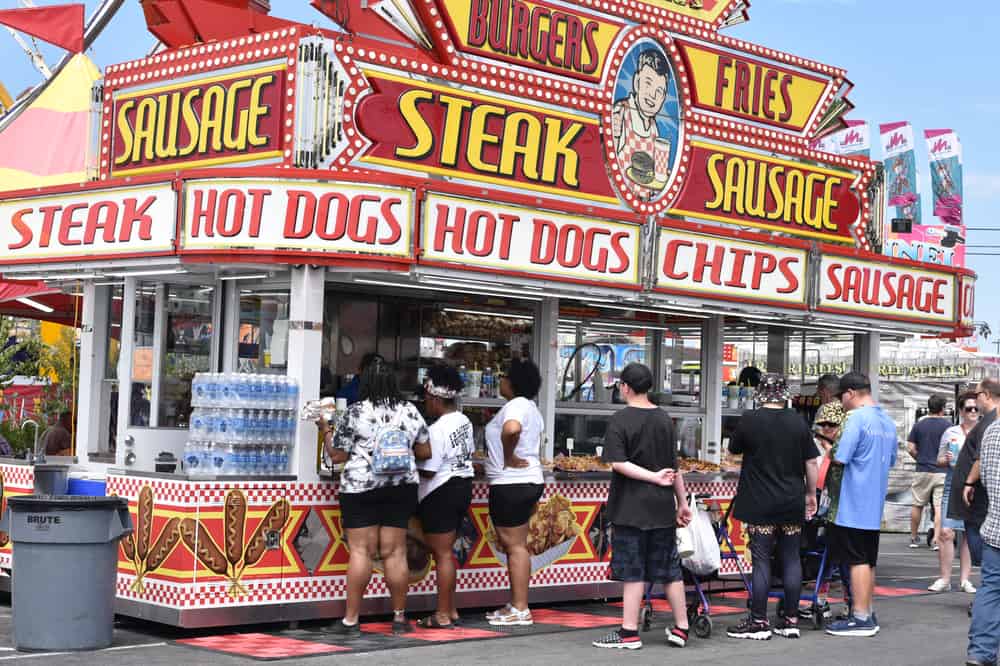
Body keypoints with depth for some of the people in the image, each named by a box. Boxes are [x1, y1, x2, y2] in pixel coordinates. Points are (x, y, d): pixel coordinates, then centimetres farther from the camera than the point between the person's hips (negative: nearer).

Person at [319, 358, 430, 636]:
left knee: (361, 551, -3)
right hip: (401, 487, 3)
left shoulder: (354, 413, -5)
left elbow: (337, 456, -2)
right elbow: (425, 452, 13)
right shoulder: (410, 412, 6)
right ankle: (399, 618, 11)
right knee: (394, 552, 7)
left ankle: (351, 619, -2)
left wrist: (325, 430, 14)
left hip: (360, 487, -3)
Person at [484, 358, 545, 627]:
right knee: (515, 546, 15)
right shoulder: (531, 408, 18)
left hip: (511, 484, -11)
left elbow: (511, 428, -37)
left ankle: (520, 610, -4)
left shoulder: (516, 405, -16)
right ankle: (517, 605, 20)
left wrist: (508, 458, -24)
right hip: (529, 481, 11)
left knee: (515, 546, -6)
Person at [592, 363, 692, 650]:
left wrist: (654, 476, -13)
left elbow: (618, 463, -19)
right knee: (670, 568, 12)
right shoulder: (664, 419, 7)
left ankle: (629, 632, 3)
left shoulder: (620, 420, -8)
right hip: (662, 507, 5)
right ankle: (681, 628, 18)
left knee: (632, 571, 0)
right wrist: (682, 503, 16)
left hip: (631, 508, -5)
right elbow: (674, 467, 11)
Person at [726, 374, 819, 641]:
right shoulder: (798, 422, 0)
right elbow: (812, 462, 3)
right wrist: (811, 494, 13)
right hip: (792, 503, 3)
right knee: (791, 559, 9)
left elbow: (733, 450, 7)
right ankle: (791, 621, 13)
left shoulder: (750, 420, -8)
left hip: (760, 503, -3)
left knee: (761, 561, 0)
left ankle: (759, 622, 3)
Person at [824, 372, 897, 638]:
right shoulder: (888, 421, 12)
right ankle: (867, 613, 20)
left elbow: (840, 459, -19)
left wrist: (830, 456, 1)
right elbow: (890, 461, 21)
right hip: (875, 506, 8)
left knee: (857, 560, -5)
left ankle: (861, 618, -3)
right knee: (868, 561, 14)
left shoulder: (857, 419, -15)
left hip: (853, 506, -8)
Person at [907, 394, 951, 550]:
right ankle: (937, 540, -9)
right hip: (942, 471, -3)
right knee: (939, 507, -3)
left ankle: (914, 538, 21)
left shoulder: (919, 424, 2)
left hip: (922, 471, 3)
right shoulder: (947, 424, -6)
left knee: (917, 505, 14)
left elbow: (910, 448, 0)